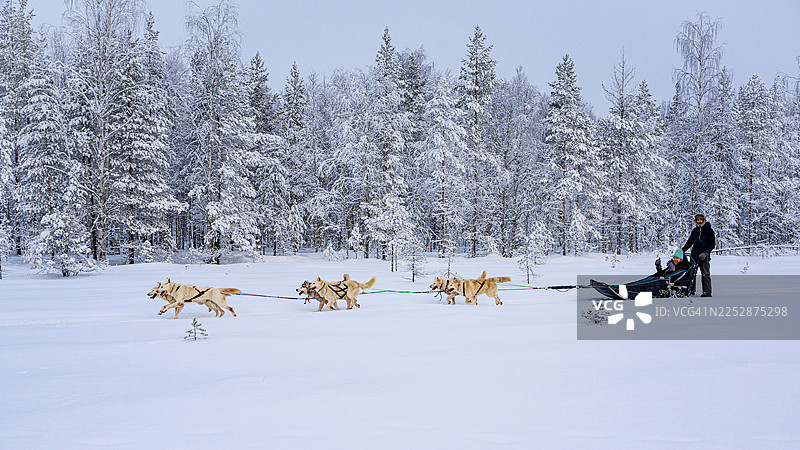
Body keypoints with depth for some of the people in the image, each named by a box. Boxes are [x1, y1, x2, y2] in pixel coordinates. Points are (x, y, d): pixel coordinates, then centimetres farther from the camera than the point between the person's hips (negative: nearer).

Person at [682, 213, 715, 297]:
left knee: (705, 274, -10)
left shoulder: (709, 230, 2)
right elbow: (689, 242, 22)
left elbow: (712, 244, -2)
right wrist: (683, 250, 10)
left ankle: (707, 292, -9)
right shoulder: (695, 231, 14)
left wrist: (705, 252, -14)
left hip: (704, 255, -4)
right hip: (695, 254, 4)